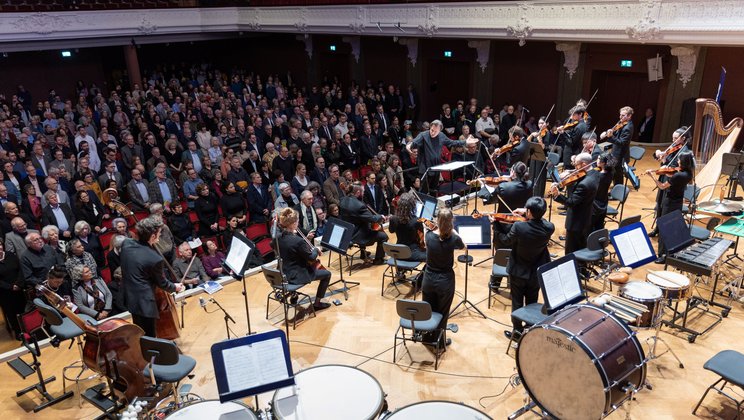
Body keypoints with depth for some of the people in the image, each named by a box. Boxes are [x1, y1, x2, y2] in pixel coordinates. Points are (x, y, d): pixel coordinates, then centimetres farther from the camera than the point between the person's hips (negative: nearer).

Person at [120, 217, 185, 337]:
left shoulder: (126, 243, -6)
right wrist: (175, 287, 15)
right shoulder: (155, 259, -23)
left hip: (130, 297, 8)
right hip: (144, 302, -8)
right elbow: (161, 282, -5)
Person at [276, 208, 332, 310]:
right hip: (297, 275, -8)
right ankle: (317, 303, 18)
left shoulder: (279, 237, -7)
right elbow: (312, 258, -18)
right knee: (327, 274, 11)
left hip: (286, 273, 8)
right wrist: (316, 250, 1)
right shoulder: (298, 241, -29)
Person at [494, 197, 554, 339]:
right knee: (532, 302, 23)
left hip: (518, 271, -3)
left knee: (517, 302, 16)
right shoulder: (549, 228, -20)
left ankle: (517, 331, 27)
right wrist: (526, 214, 2)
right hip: (537, 272, 4)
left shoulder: (518, 227, -30)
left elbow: (506, 241, -11)